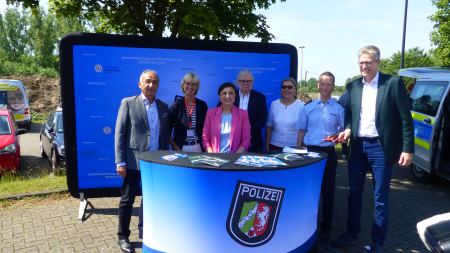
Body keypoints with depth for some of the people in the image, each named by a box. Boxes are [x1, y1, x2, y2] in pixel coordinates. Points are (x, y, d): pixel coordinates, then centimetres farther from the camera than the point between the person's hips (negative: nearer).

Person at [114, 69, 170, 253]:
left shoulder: (163, 107, 8)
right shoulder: (128, 103, -4)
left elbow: (165, 136, 11)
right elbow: (119, 134, -7)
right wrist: (120, 162, -12)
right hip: (133, 162, -4)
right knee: (127, 200, 8)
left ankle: (145, 232, 33)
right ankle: (123, 237, 23)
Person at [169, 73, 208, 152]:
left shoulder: (202, 105, 3)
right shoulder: (176, 105, -3)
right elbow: (168, 130, -1)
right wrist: (175, 147, -7)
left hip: (198, 147, 2)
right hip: (180, 147, -1)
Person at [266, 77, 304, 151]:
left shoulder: (301, 106, -5)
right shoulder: (274, 104, 2)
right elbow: (269, 127, 6)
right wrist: (267, 146, 6)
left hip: (294, 147, -2)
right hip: (275, 146, 2)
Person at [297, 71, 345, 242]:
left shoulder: (339, 108, 2)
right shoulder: (308, 108, 7)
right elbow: (302, 131, 9)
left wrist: (337, 136, -16)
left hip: (328, 153, -1)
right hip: (310, 151, 2)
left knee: (327, 190, 5)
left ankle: (325, 227, 18)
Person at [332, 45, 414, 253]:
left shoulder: (393, 83, -6)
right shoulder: (353, 86, 7)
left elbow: (405, 119, -6)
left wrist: (408, 149, -10)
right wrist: (348, 129, -5)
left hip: (380, 147, -4)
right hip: (358, 146, 5)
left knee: (380, 198, 5)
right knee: (354, 193, 15)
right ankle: (351, 233, 32)